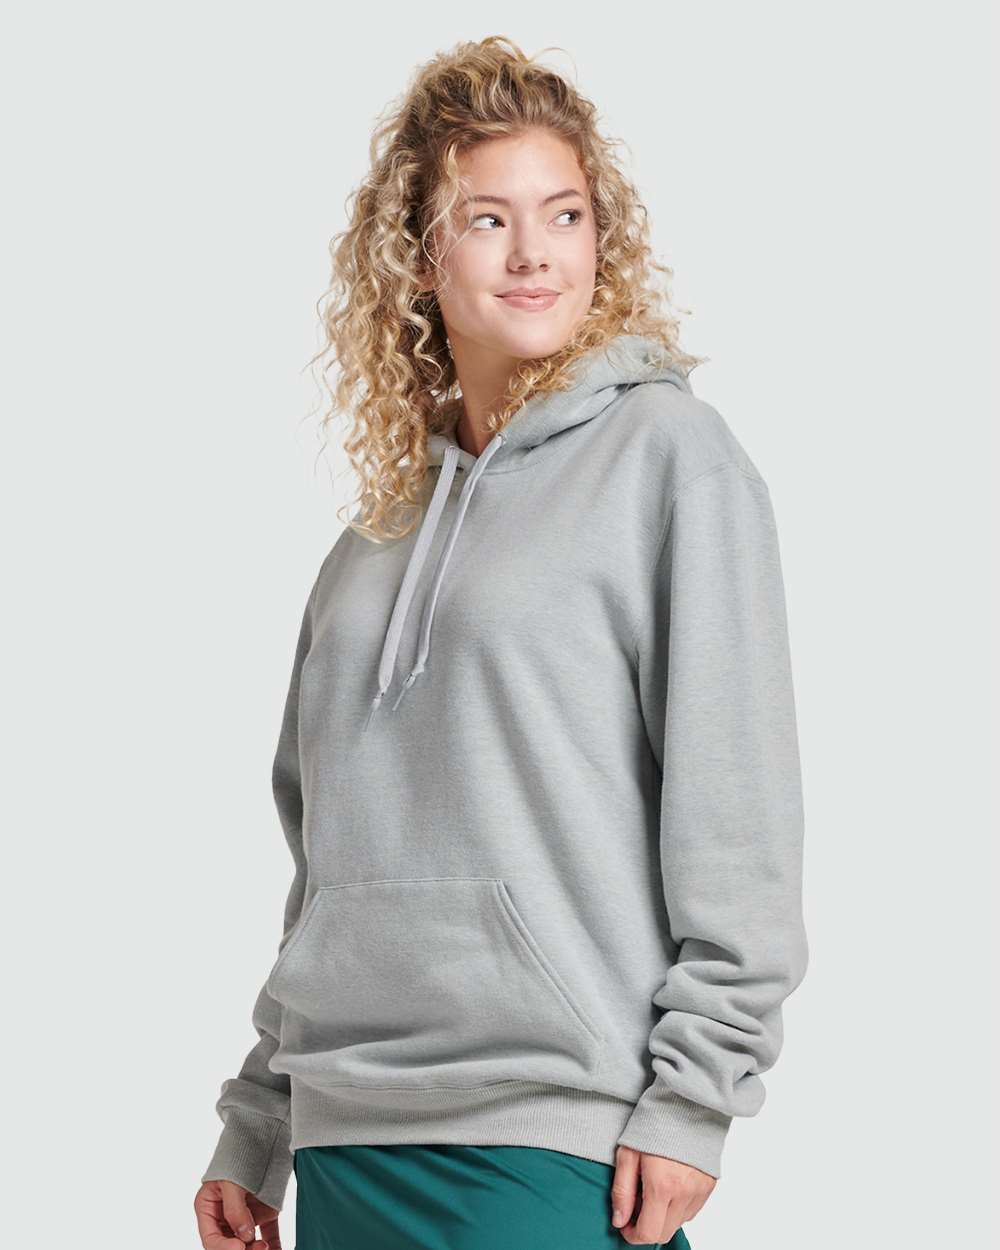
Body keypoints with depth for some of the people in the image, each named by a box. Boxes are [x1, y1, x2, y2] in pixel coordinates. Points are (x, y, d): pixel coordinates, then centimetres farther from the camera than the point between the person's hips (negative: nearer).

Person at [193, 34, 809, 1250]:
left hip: (553, 1135, -5)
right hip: (346, 1131, 5)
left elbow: (733, 803, -8)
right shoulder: (374, 536, 14)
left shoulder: (667, 451, -2)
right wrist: (255, 1125, 15)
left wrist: (693, 1094, -13)